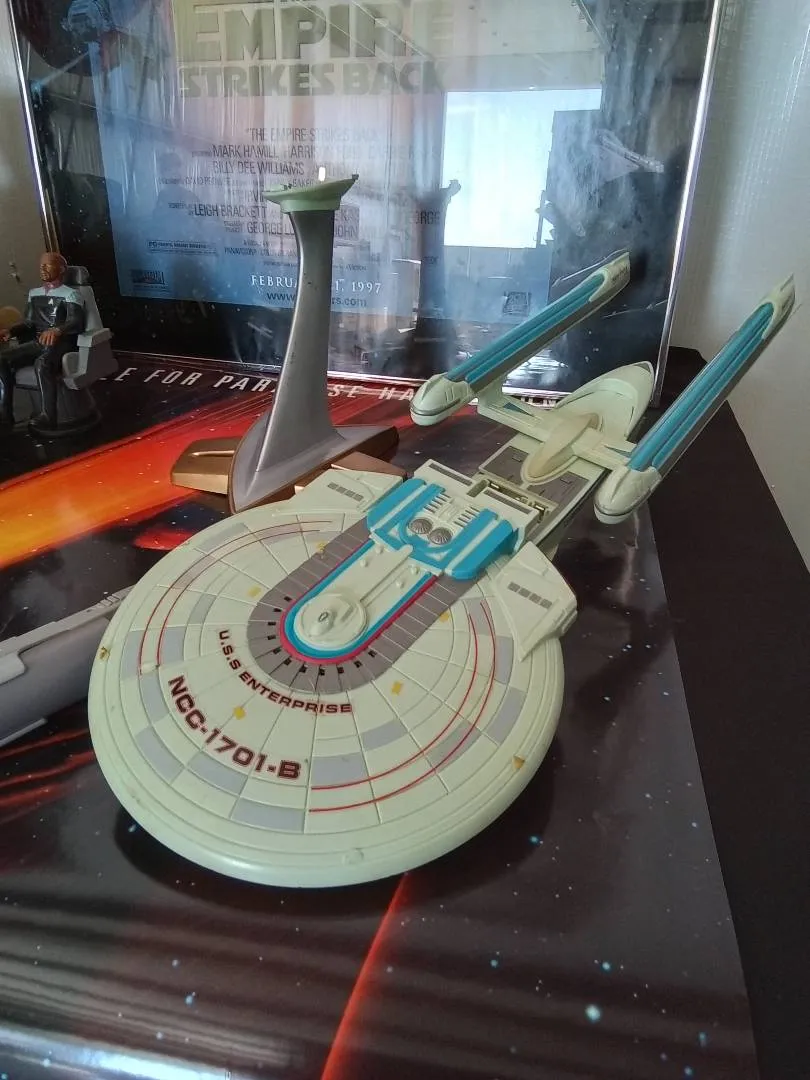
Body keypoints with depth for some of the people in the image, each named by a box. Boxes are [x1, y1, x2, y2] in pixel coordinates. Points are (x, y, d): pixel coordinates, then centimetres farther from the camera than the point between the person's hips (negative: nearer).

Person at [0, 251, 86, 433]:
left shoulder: (71, 294, 1)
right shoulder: (34, 293, 24)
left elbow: (76, 322, -15)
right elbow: (29, 322, 21)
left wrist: (57, 330, -36)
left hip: (62, 343, -6)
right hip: (38, 342, 6)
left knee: (42, 363, -40)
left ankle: (48, 416, -40)